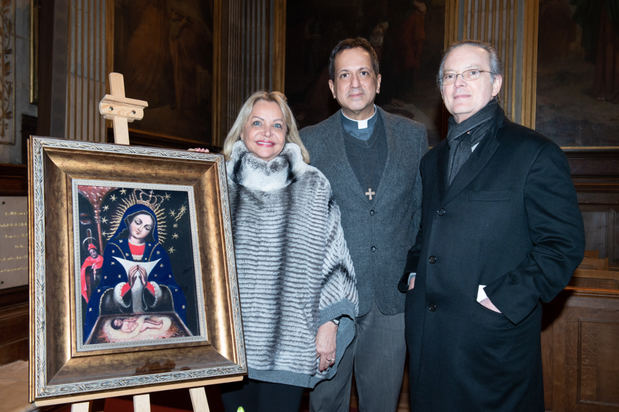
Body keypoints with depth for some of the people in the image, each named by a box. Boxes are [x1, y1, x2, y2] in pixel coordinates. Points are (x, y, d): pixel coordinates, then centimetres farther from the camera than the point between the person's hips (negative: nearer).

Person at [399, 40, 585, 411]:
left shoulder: (535, 153, -6)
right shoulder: (434, 159, 14)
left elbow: (564, 243, -10)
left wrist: (505, 298, -17)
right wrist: (413, 275, 8)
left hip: (494, 340, -5)